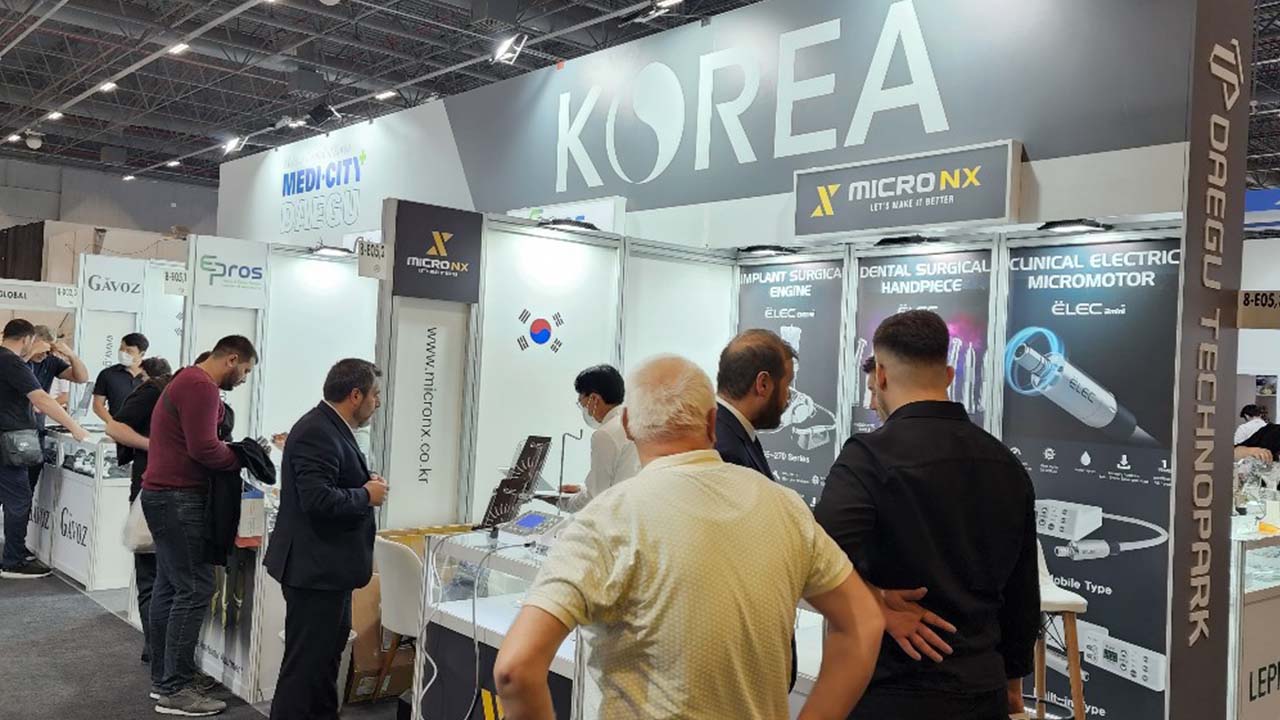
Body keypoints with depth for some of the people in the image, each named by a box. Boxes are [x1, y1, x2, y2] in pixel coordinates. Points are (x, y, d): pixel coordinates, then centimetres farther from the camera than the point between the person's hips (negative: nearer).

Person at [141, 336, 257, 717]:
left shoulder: (189, 380, 19)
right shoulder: (201, 386, -16)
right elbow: (204, 449, -22)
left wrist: (234, 452, 5)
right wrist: (242, 458, -7)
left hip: (165, 495, 11)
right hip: (178, 499, -11)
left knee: (169, 585, 12)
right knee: (194, 588, -9)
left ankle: (162, 677, 19)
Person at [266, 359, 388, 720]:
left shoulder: (330, 428, 11)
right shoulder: (317, 433, -22)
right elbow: (317, 498, -31)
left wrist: (366, 481, 2)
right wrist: (367, 495, -17)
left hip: (328, 566, 11)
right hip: (315, 567, -11)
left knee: (329, 650, 23)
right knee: (306, 662, -1)